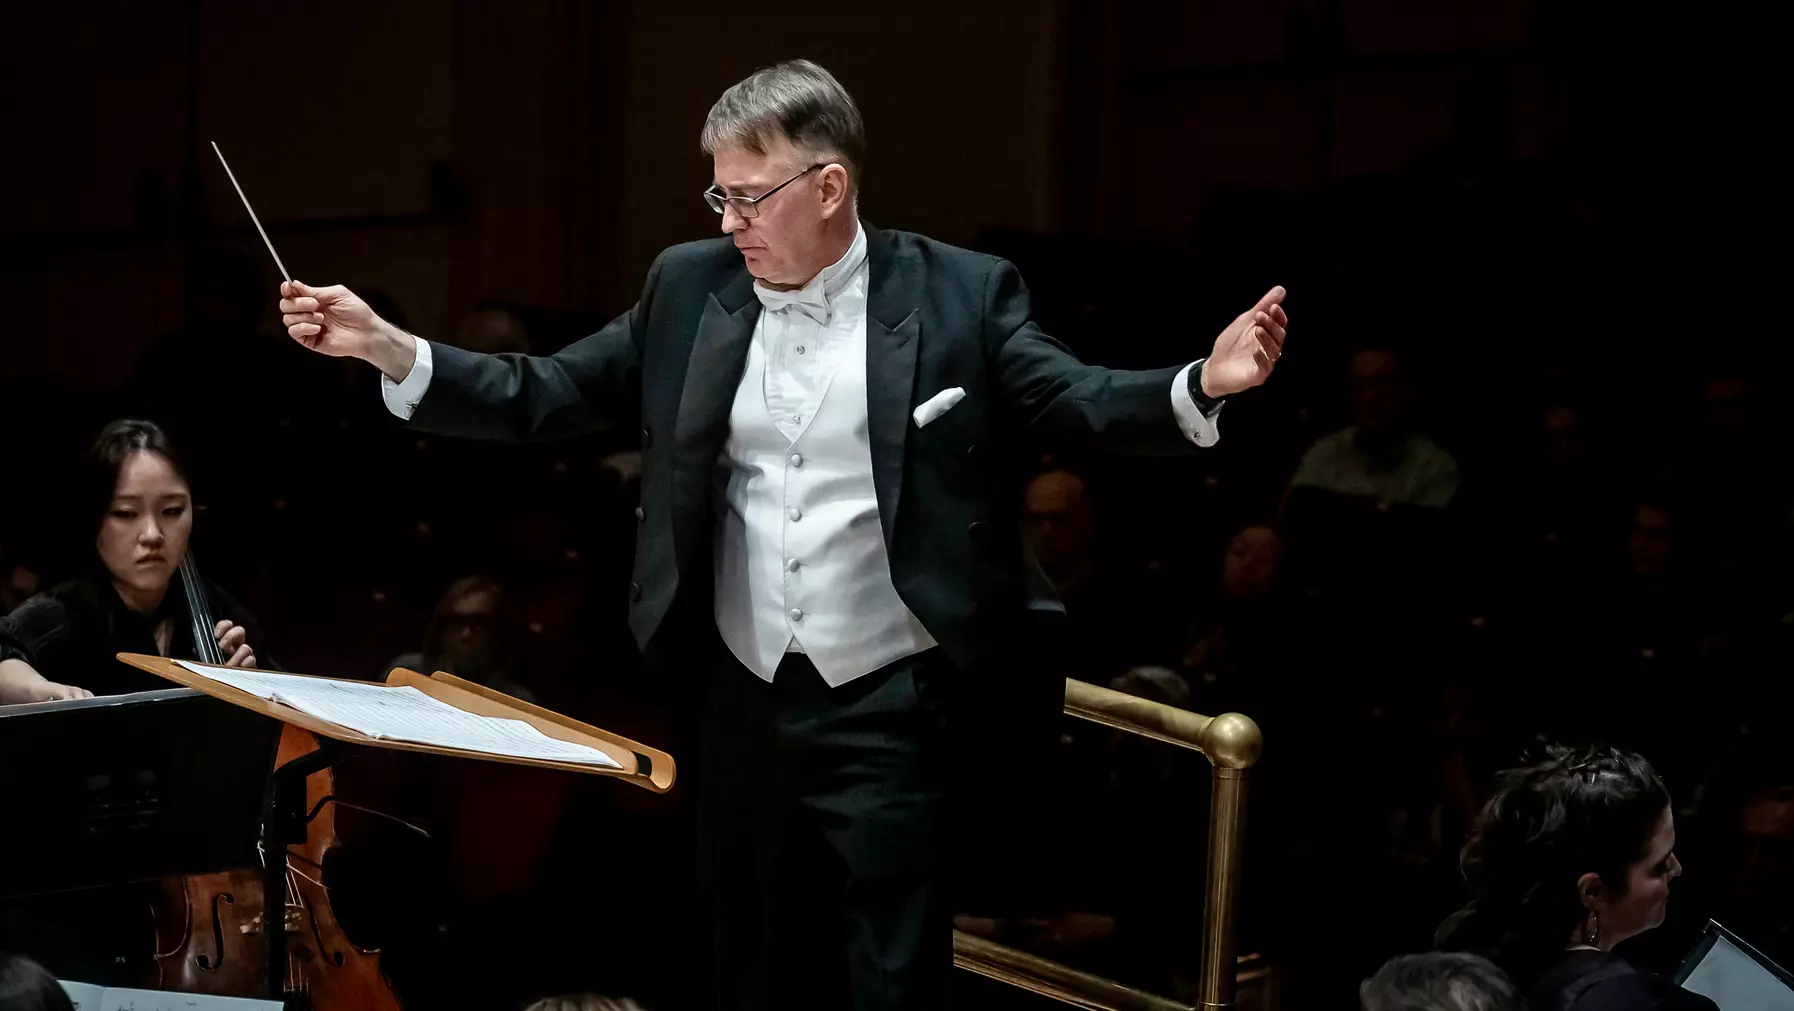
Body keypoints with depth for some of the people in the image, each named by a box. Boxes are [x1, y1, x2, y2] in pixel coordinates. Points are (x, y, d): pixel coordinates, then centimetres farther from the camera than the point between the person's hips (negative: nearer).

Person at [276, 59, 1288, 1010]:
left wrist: (1201, 386, -33)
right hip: (745, 703, 4)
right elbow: (541, 396, 5)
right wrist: (384, 345, -5)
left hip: (889, 711, -4)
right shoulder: (691, 286, 4)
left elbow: (1077, 401, -14)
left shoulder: (960, 294, -6)